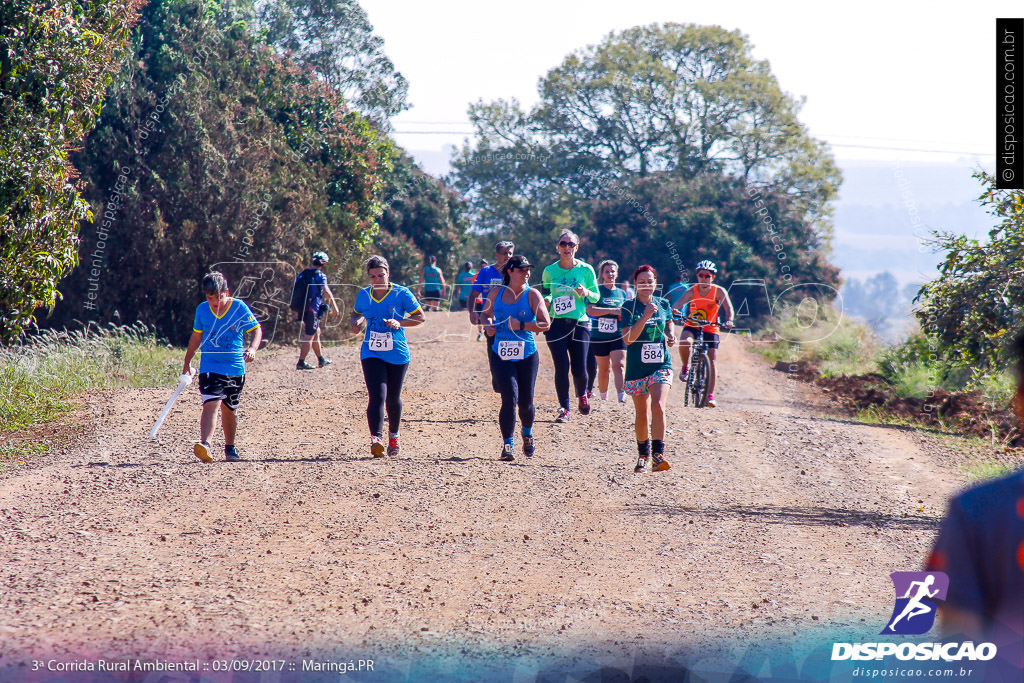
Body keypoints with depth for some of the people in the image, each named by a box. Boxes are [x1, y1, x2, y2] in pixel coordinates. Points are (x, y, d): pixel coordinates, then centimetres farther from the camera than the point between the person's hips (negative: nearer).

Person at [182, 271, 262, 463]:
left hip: (235, 367, 0)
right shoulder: (202, 310, -1)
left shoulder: (239, 308, -8)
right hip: (210, 366, 0)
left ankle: (230, 447, 32)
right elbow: (196, 337, 14)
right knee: (211, 403, -20)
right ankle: (205, 445, -33)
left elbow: (256, 330, -2)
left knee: (229, 409, 13)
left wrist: (252, 348, -22)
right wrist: (187, 362, 20)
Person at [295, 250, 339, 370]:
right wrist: (334, 306, -18)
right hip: (313, 309, -8)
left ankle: (321, 360, 29)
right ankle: (301, 362, -8)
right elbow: (326, 291, -21)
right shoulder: (320, 276, -10)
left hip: (302, 309, 8)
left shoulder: (303, 274, 12)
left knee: (316, 332, 20)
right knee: (309, 336, -4)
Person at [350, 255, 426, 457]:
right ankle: (376, 438, -27)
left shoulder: (401, 294, -7)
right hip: (371, 353, 0)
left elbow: (420, 316, -3)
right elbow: (357, 313, 21)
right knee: (377, 395, -18)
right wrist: (357, 322, -3)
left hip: (397, 355, 0)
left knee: (393, 398, 11)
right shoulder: (363, 295, 2)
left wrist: (399, 323, -18)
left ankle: (393, 435, 35)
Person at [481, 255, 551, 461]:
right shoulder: (496, 293, 5)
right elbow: (487, 314, 23)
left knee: (525, 402, 5)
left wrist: (521, 325, -18)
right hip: (503, 355, 0)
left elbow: (545, 323, -8)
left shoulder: (532, 294, -2)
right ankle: (508, 445, -8)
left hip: (527, 355, 0)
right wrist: (489, 325, 1)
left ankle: (527, 434, 36)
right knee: (509, 398, -15)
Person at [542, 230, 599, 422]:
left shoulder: (585, 269, 1)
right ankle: (564, 408, 5)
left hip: (579, 324, 0)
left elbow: (596, 297, 7)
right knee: (562, 367, -9)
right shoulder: (549, 271, 4)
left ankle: (582, 394, 32)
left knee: (579, 369, -2)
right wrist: (546, 300, -7)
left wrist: (586, 293, -14)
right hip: (556, 325, 0)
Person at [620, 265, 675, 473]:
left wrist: (670, 337, 4)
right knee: (642, 413, 8)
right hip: (637, 368, -1)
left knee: (658, 407, -19)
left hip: (661, 365, 1)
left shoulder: (663, 305, 4)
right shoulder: (629, 307, -6)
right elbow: (628, 339, -17)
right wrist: (645, 316, -25)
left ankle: (658, 455, -20)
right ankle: (643, 454, 29)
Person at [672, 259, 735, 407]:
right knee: (685, 342, -33)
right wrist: (674, 310, -48)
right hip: (692, 325, 0)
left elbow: (728, 307, -22)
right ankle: (685, 366, -4)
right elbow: (679, 303, -24)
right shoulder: (692, 291, -10)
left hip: (710, 328, 0)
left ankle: (710, 395, -3)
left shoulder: (719, 291, -10)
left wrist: (729, 320, -43)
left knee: (712, 360, -8)